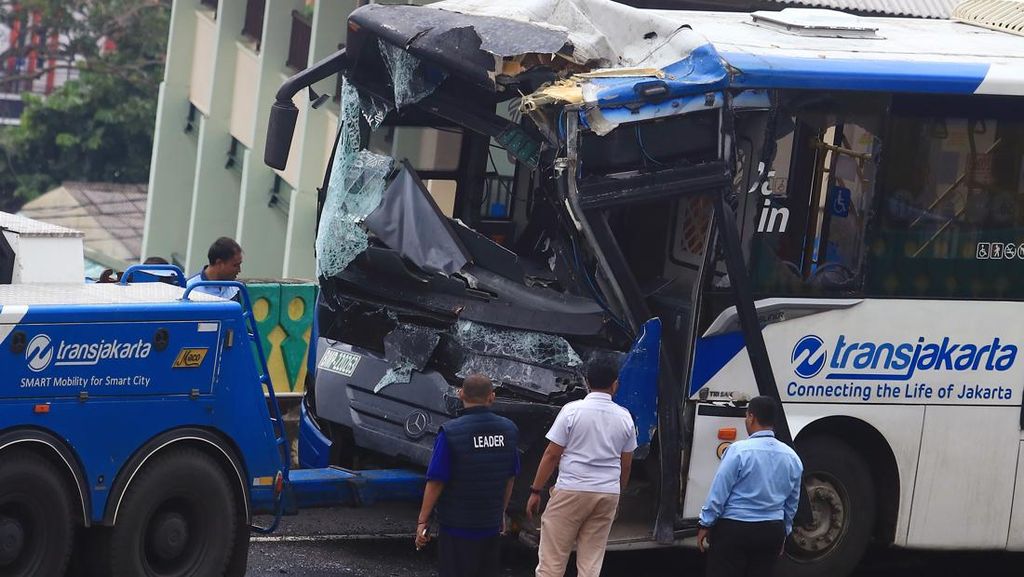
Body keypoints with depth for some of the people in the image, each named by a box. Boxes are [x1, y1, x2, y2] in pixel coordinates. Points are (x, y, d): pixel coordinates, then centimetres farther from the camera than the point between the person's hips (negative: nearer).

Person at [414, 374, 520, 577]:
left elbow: (436, 482, -14)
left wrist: (422, 521, -6)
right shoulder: (508, 430, 1)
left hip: (457, 526, -5)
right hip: (491, 526, 5)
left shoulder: (451, 432, -16)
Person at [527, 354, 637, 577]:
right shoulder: (624, 417, 5)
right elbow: (626, 464, 13)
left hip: (571, 490, -4)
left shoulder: (572, 410, -7)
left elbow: (552, 454, -7)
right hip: (608, 493, 4)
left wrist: (535, 491, 0)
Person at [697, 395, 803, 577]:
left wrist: (705, 525, -2)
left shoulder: (739, 450, -14)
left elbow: (718, 492, -11)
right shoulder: (791, 457, 5)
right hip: (772, 531, 5)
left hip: (734, 529, -5)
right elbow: (792, 503, 14)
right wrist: (783, 532, 26)